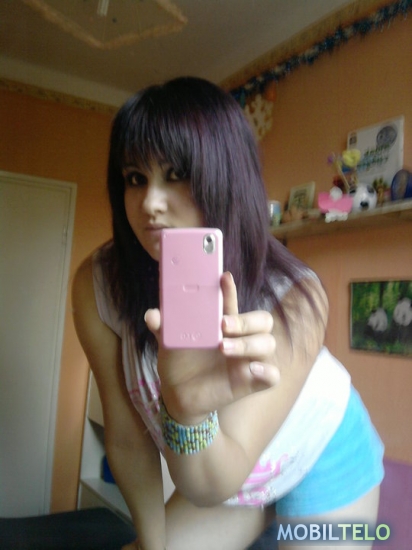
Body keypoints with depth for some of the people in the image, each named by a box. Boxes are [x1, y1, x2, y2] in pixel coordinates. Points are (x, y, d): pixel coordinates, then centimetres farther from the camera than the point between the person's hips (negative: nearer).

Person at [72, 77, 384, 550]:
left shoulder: (293, 299, -35)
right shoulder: (97, 285, -27)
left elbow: (213, 486, -36)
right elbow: (127, 437, -14)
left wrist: (190, 410, -57)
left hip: (322, 459, -2)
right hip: (216, 471, 3)